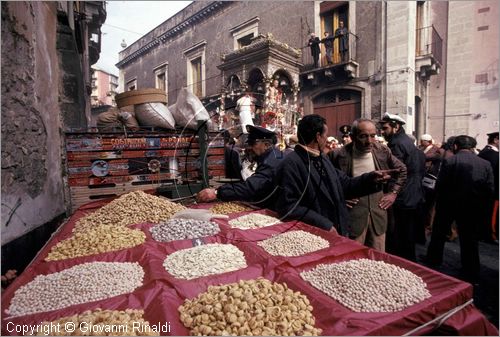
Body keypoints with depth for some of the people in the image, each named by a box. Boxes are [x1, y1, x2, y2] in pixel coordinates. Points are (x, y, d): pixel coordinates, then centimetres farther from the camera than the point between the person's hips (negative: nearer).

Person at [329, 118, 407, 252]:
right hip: (352, 215, -4)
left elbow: (402, 170, 16)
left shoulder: (383, 151, 0)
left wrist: (393, 192, 9)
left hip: (378, 214, 4)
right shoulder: (340, 155, -13)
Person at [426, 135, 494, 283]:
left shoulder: (449, 161, -14)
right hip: (473, 208, 3)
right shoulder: (486, 164, -4)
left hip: (449, 204, -2)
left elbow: (440, 186, -13)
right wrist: (480, 203, 9)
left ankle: (433, 259, 30)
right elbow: (490, 189, -4)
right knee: (469, 240, 12)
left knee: (439, 233, 17)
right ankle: (471, 274, 21)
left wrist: (438, 204, 1)